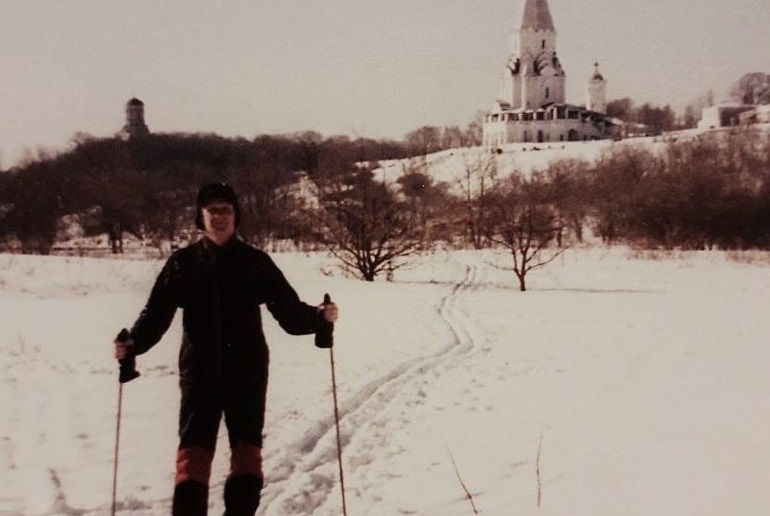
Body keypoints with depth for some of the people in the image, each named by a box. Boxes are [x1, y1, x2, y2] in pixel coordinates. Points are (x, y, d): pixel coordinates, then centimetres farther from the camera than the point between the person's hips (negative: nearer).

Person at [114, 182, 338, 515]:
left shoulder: (255, 262, 2)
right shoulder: (183, 262, 4)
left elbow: (288, 311, -1)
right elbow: (157, 312, -1)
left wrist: (319, 317, -19)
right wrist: (133, 343, -18)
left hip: (247, 372, 0)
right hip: (200, 372, 0)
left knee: (247, 450, 3)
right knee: (193, 452, -3)